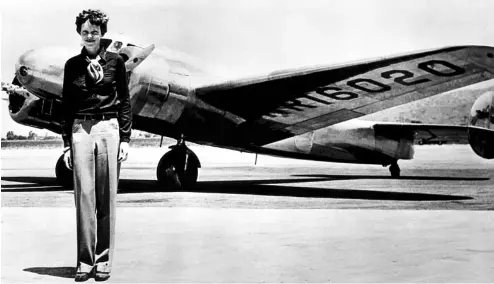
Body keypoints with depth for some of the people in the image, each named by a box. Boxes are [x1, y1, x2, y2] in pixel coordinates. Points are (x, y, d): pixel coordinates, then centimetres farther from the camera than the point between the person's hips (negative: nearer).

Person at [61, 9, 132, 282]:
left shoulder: (115, 61, 6)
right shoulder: (72, 65, 9)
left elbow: (124, 101, 7)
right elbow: (66, 106, 10)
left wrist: (125, 139, 0)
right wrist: (66, 143, 4)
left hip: (109, 129, -1)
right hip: (80, 130, 1)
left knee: (106, 196, 0)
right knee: (84, 194, -2)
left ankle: (103, 260, 7)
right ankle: (84, 261, 4)